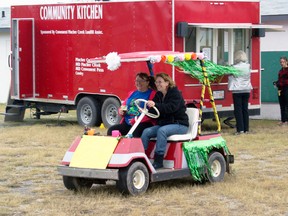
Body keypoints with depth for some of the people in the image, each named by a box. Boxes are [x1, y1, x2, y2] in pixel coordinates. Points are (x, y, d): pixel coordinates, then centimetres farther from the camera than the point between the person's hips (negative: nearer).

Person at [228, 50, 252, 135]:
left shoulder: (234, 67, -10)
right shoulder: (248, 66, 3)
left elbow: (231, 78, 0)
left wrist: (230, 87, 13)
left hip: (237, 90, -5)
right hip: (246, 90, 5)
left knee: (238, 110, -2)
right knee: (245, 109, 9)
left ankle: (240, 129, -8)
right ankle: (246, 129, 10)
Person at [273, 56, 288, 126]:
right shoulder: (280, 71, 18)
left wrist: (281, 83, -19)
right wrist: (277, 83, 5)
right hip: (281, 89, 8)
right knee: (282, 105, 8)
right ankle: (282, 120, 11)